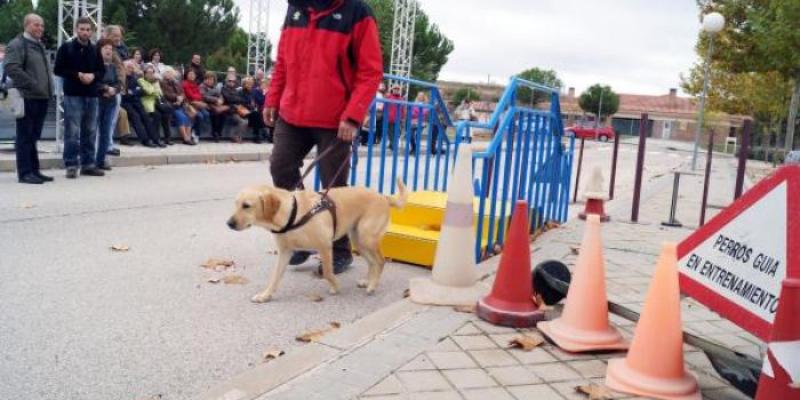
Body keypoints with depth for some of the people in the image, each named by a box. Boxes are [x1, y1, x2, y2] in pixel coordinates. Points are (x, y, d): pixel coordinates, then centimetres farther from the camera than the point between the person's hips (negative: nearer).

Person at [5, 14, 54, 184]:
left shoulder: (40, 45, 20)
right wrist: (32, 84, -19)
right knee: (25, 136, -4)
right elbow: (11, 68, -18)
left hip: (42, 97, 8)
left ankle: (34, 170, 18)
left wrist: (48, 87, 14)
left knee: (34, 136, 13)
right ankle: (25, 173, -1)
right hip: (27, 97, -8)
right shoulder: (17, 44, -6)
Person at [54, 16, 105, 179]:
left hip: (92, 95, 4)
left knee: (90, 132, 8)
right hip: (73, 95, -4)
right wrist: (77, 75, -15)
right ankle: (71, 165, 0)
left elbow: (102, 71, 14)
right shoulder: (66, 48, 0)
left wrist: (93, 76, -8)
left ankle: (88, 164, 16)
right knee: (72, 132, -5)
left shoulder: (95, 50, 12)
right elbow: (58, 70, -4)